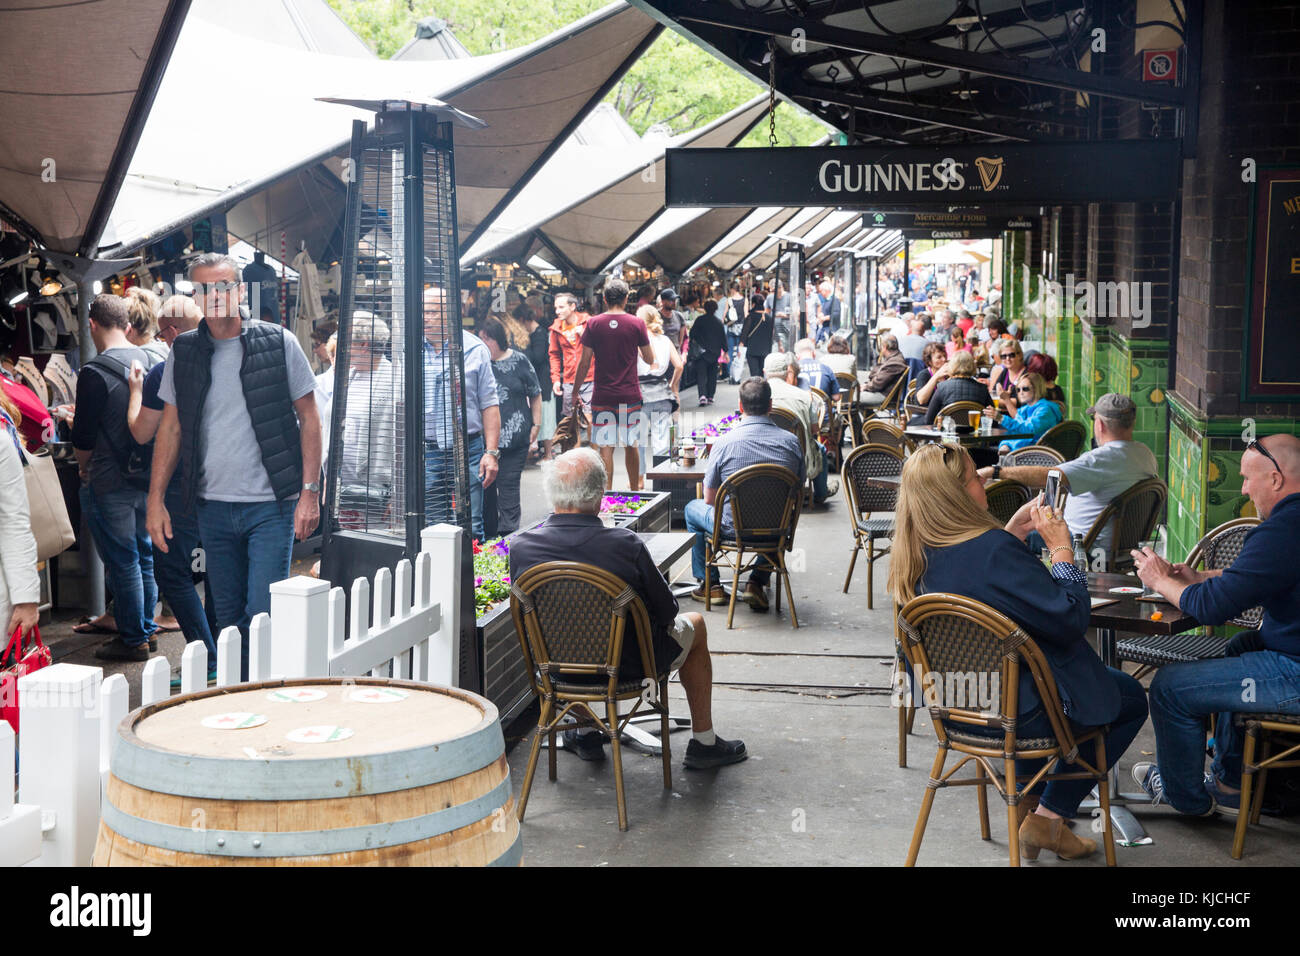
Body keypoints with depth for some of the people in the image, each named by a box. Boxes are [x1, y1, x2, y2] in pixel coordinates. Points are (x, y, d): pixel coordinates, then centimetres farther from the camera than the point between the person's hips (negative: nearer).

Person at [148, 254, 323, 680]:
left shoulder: (279, 343, -2)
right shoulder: (183, 352, 7)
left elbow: (309, 419, 0)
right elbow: (171, 427, 12)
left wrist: (310, 491, -6)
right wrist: (156, 499, 6)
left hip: (271, 504, -3)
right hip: (213, 506, 4)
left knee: (263, 616, -8)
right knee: (227, 618, 10)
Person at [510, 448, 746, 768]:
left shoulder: (520, 548, -19)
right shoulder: (626, 545, -27)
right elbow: (667, 612, -14)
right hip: (629, 664, -3)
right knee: (694, 624, 26)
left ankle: (585, 734, 42)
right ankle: (703, 743, 33)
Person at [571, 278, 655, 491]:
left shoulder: (593, 324, -3)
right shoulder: (636, 324, -3)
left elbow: (584, 363, -2)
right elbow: (650, 359, 5)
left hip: (602, 395, -1)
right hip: (630, 394, 1)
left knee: (605, 447, 0)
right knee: (630, 445, 15)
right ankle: (634, 490, 28)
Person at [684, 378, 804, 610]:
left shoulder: (725, 442, -14)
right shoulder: (792, 442, -6)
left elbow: (710, 499, -3)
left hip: (734, 529, -2)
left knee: (693, 508, 29)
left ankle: (708, 585, 31)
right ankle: (757, 582, 25)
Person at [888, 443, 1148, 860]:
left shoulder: (917, 555, -6)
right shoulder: (994, 550, -32)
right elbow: (1071, 619, -26)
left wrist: (1013, 531, 7)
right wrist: (1060, 547, -17)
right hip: (1014, 711, -8)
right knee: (1131, 699, 18)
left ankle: (1028, 801, 37)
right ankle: (1048, 819, 18)